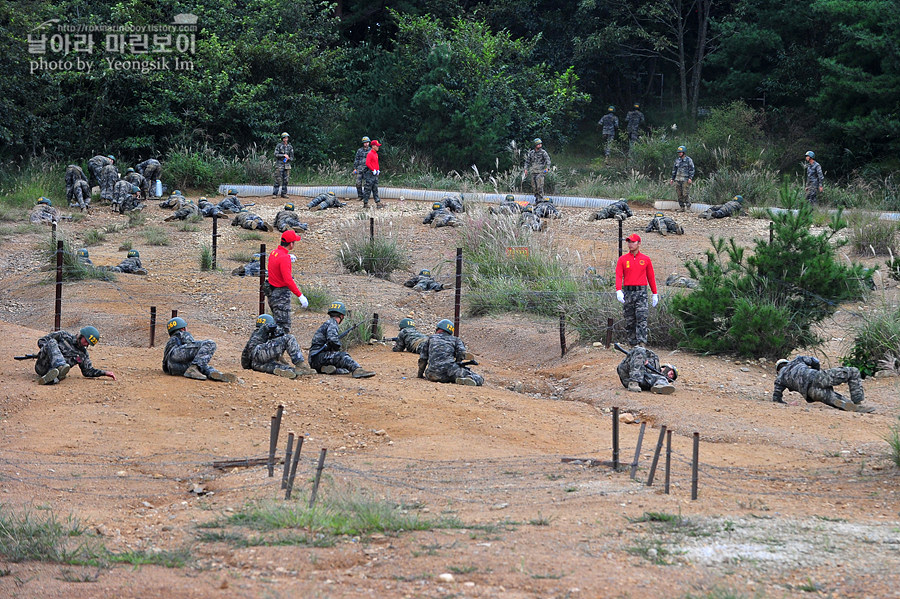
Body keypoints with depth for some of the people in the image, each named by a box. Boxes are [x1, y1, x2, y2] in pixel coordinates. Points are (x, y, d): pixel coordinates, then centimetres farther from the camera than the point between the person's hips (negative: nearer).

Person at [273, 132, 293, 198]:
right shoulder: (279, 146, 1)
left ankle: (284, 193, 9)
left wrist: (288, 159, -11)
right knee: (278, 180, -7)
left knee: (285, 180, 3)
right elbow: (276, 154, -7)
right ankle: (274, 193, -5)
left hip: (287, 165, 4)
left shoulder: (290, 147, 10)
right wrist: (284, 155, -17)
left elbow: (292, 157, 11)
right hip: (279, 165, -4)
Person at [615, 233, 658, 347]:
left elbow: (651, 277, 12)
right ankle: (632, 344, 11)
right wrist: (618, 291, -20)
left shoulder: (645, 260, 7)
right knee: (629, 321, 4)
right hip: (628, 292, 2)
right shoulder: (622, 259, 6)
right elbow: (618, 276, -4)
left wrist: (655, 294, 10)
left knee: (641, 318, -15)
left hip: (641, 292, -2)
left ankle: (641, 343, -22)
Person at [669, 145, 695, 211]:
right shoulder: (677, 160, 15)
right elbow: (674, 170, 22)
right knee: (679, 194, 3)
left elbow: (691, 170, -4)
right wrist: (672, 179, 17)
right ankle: (682, 207, 9)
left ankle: (688, 208, -6)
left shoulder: (688, 160, -1)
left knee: (686, 194, -10)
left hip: (685, 180, -6)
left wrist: (690, 178, -15)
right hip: (678, 180, 6)